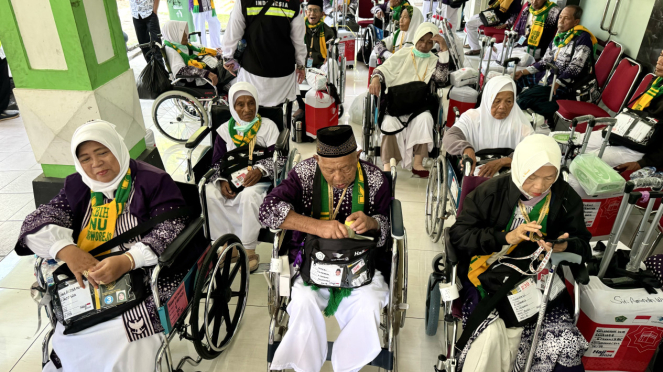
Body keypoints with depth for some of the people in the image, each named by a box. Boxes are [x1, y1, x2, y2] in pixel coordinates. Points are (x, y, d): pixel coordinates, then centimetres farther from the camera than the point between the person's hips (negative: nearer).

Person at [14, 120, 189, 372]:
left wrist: (127, 261, -29)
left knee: (117, 334, -26)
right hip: (86, 281, 4)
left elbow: (170, 232, -12)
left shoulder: (153, 182, -4)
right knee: (69, 337, -19)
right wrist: (67, 251, -21)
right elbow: (37, 222, 1)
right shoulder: (77, 186, 11)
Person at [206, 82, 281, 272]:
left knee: (249, 195, -37)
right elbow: (217, 162, 11)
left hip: (259, 179, -3)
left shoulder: (268, 126, 2)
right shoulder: (225, 130, 11)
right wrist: (222, 181, -9)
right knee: (210, 193, -25)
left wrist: (260, 169, -22)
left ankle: (249, 250, -22)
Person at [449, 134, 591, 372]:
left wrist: (565, 247, -11)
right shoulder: (492, 192, -5)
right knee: (491, 337, -28)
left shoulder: (567, 199, 4)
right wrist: (505, 238, -16)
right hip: (490, 278, -2)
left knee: (566, 346, -21)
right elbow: (458, 234, -4)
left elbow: (583, 245, 14)